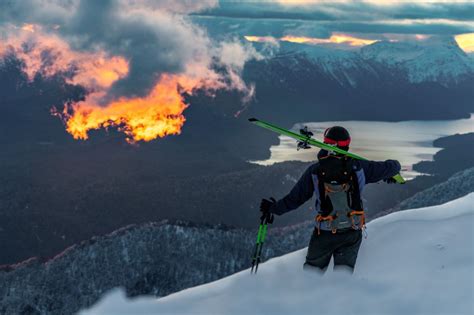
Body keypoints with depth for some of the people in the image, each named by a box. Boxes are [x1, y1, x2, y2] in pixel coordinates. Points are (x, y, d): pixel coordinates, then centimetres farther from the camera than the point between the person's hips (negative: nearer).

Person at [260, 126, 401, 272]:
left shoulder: (314, 171, -11)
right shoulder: (358, 167, -10)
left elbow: (294, 199, -2)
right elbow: (391, 167, 1)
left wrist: (273, 208, 16)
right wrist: (393, 167, 26)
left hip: (324, 233, -1)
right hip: (352, 233, 1)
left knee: (311, 271, 17)